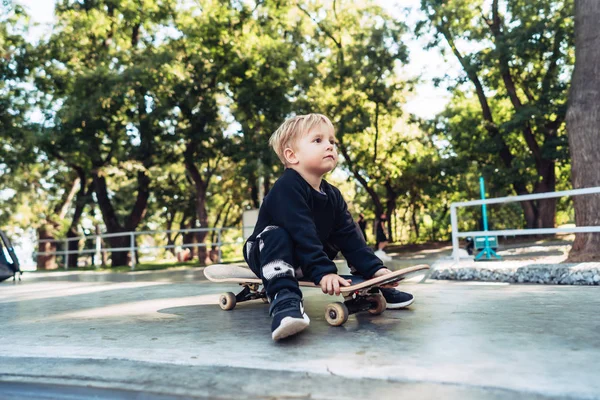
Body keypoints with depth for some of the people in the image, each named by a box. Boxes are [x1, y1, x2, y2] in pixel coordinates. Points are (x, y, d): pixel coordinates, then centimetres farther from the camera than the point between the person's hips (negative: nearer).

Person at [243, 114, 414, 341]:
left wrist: (374, 269, -14)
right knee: (276, 234, -36)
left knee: (341, 235, 7)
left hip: (305, 260, 8)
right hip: (270, 253, -7)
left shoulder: (332, 195, -1)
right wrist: (323, 272, -40)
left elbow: (349, 236, -5)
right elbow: (302, 234, -34)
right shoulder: (286, 188, -25)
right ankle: (284, 298, -47)